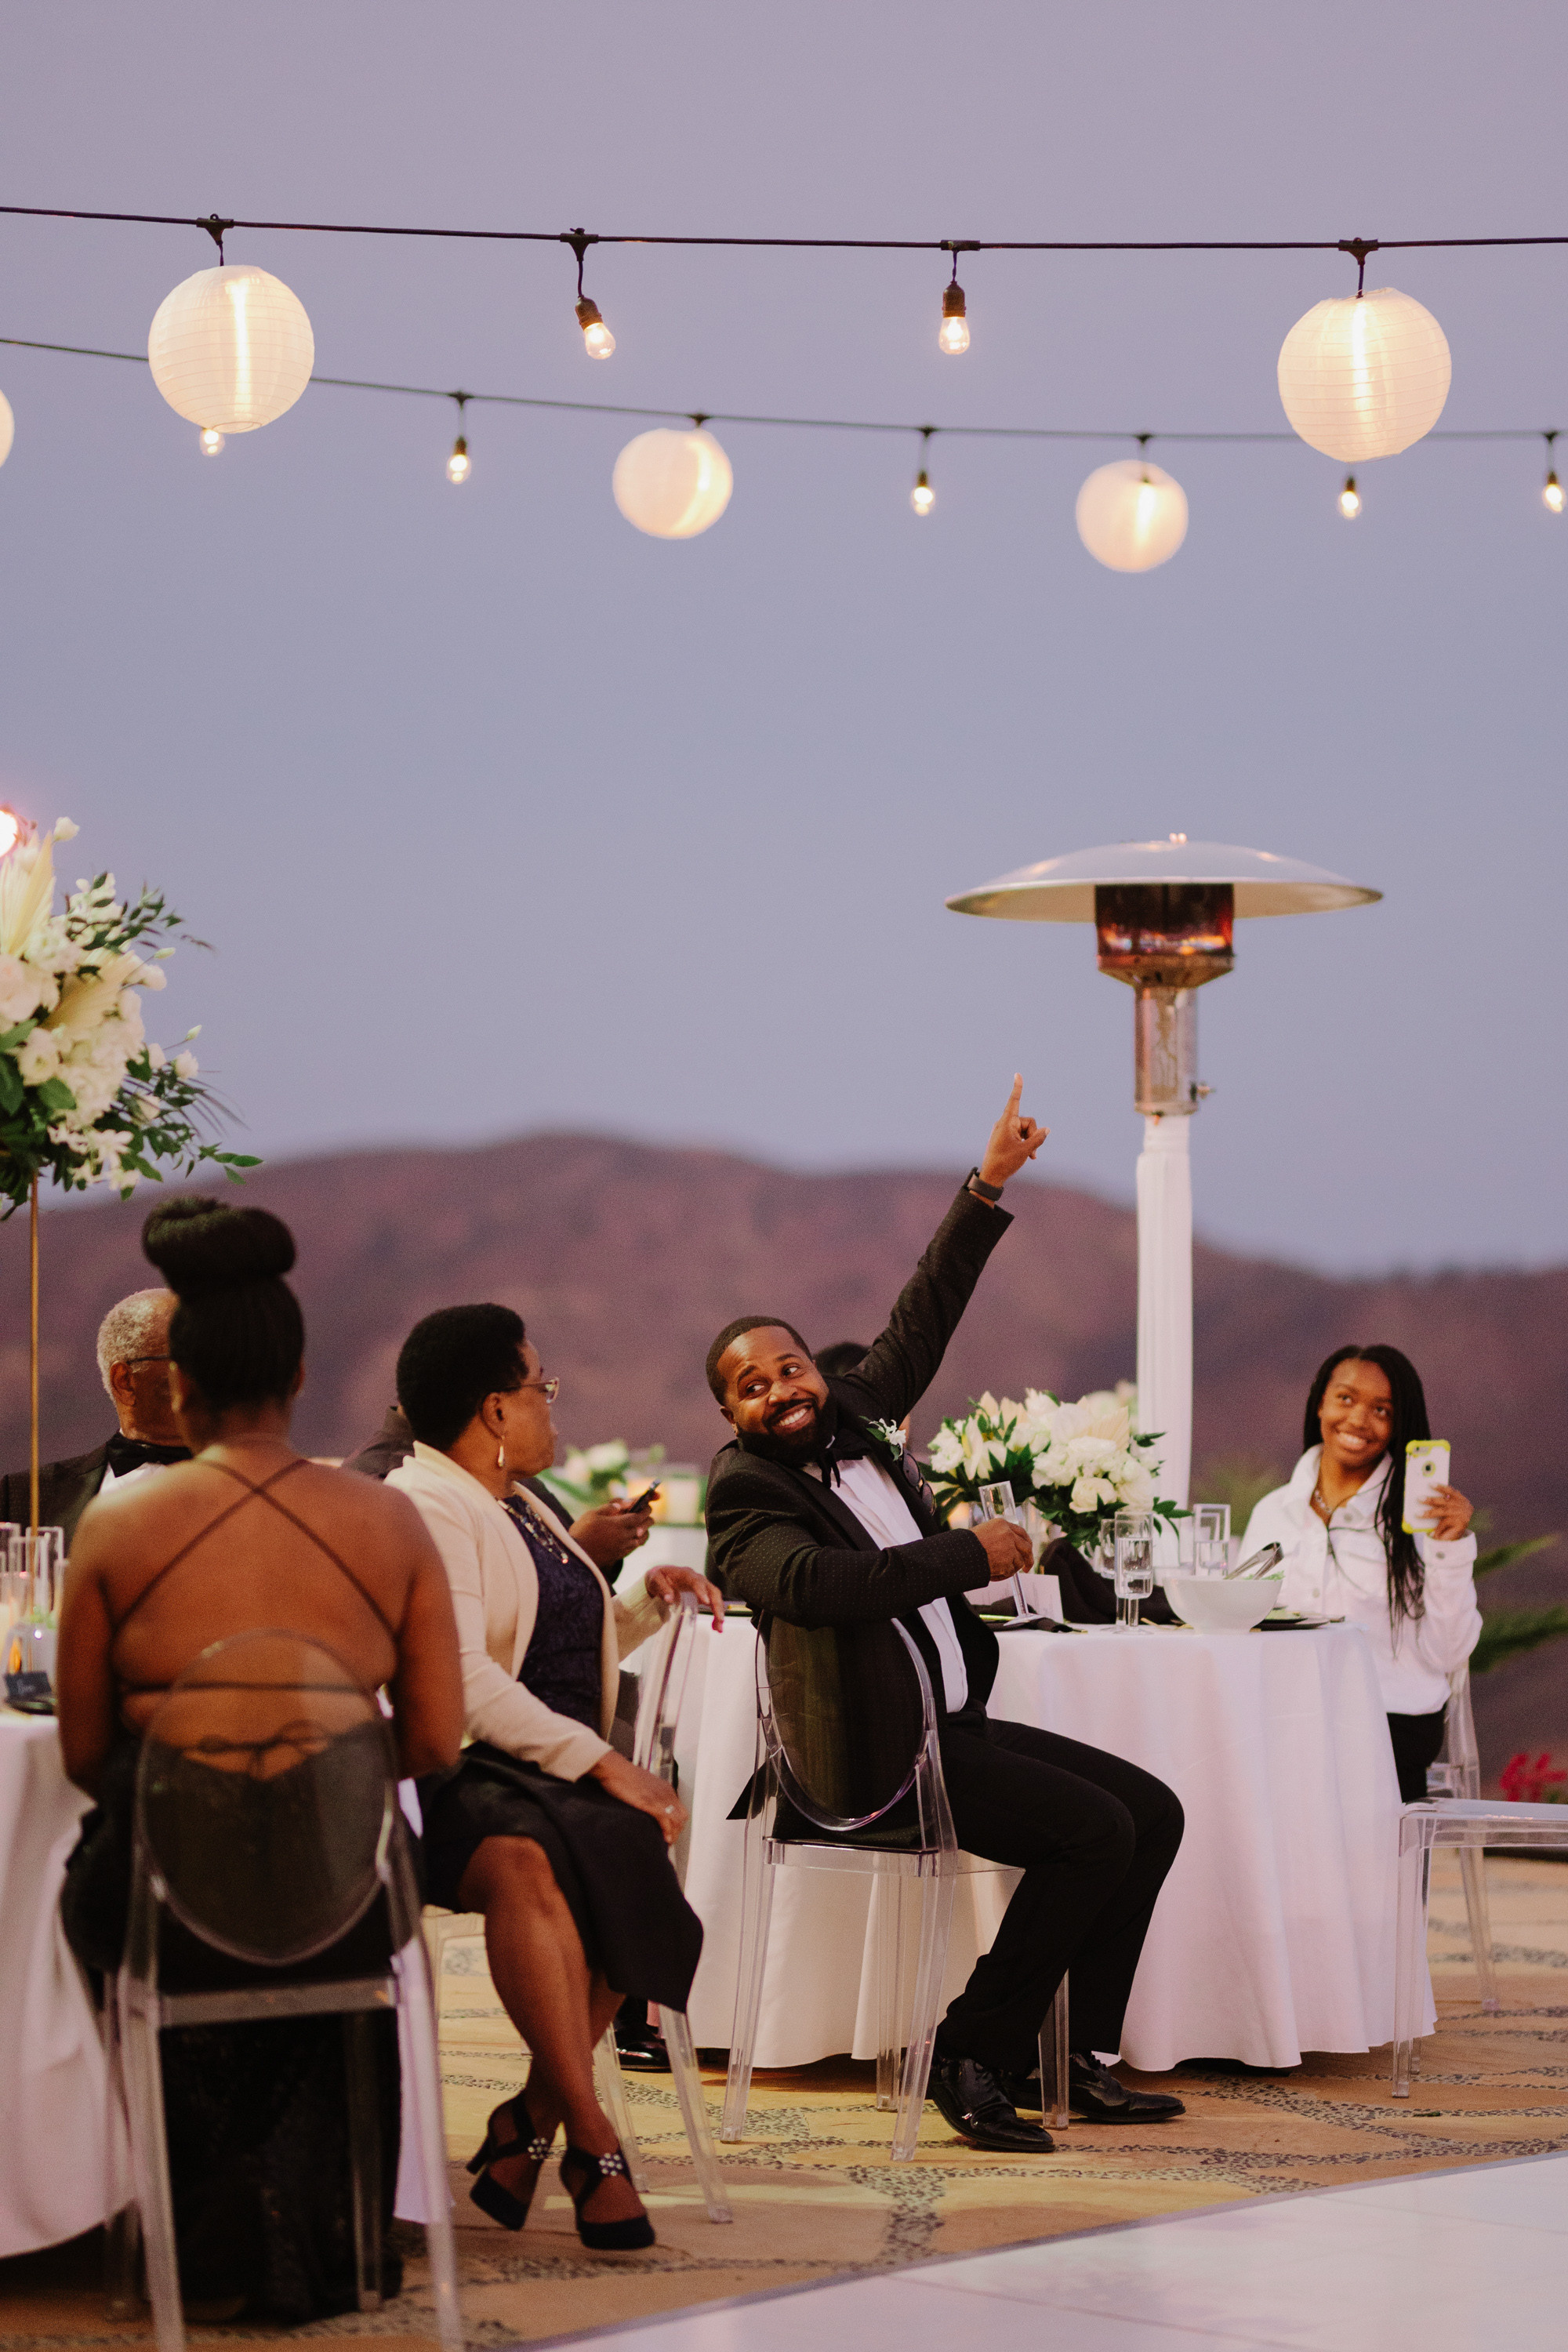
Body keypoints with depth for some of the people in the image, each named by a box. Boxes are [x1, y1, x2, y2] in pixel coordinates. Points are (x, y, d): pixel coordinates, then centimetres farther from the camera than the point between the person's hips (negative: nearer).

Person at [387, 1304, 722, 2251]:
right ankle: (591, 2138, -36)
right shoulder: (425, 1505, -6)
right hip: (456, 1777, -8)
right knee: (526, 1863, -39)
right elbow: (463, 1682, -18)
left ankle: (534, 2117, -19)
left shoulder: (524, 1507, 24)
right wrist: (601, 1763, -20)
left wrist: (648, 1598, 16)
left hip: (554, 1778, 8)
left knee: (634, 1855, -26)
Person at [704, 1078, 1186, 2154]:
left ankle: (1083, 2055, 5)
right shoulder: (746, 1498, -13)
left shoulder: (852, 1419, 10)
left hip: (953, 1722, 9)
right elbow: (819, 1583, -33)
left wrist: (988, 1187, 15)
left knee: (1152, 1811, 4)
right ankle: (973, 2059, -12)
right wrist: (973, 1553, -24)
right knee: (1094, 1830, -20)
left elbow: (920, 1327, 19)